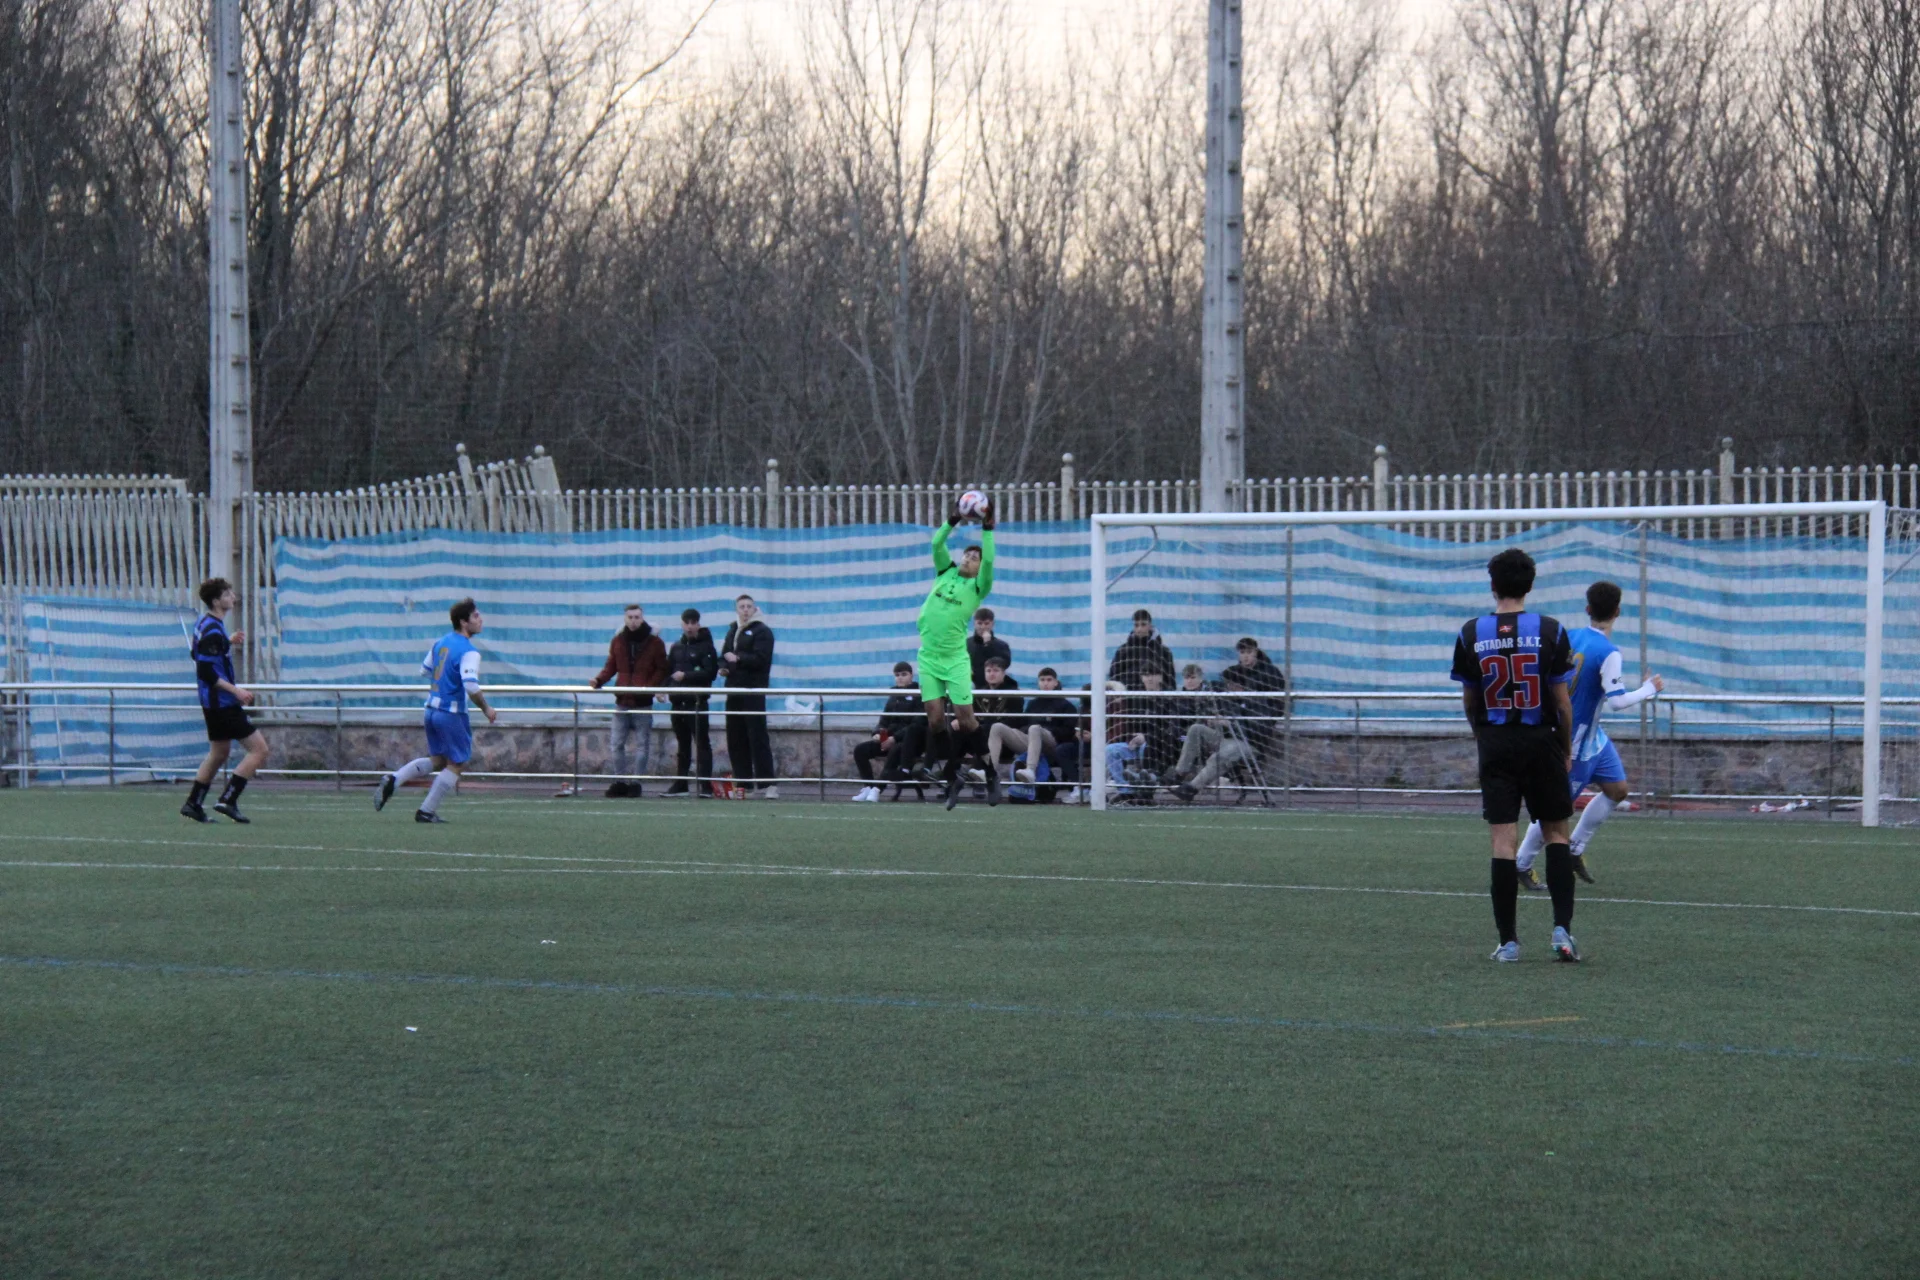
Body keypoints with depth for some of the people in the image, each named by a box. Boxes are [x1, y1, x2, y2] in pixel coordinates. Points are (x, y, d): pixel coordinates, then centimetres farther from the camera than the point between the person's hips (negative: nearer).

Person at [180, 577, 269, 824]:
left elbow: (197, 654, 23)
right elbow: (205, 672, -24)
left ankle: (192, 804, 24)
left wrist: (229, 643, 18)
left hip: (213, 703, 10)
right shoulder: (212, 631, -20)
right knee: (259, 750, -8)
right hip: (223, 704, -10)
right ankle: (227, 800, -11)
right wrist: (236, 690, -24)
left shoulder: (204, 624, 10)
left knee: (219, 753, 22)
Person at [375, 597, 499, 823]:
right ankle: (426, 811, 5)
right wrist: (486, 709, -11)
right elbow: (471, 687, -27)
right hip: (452, 714, -8)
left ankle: (394, 779, 4)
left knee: (437, 760, 21)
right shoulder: (469, 652, -17)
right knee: (456, 765, 5)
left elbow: (425, 669, 22)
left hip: (432, 710, 8)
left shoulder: (441, 642, 9)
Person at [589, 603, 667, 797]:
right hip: (621, 701, 4)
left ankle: (636, 782, 7)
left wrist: (649, 687, -18)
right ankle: (619, 781, 11)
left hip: (643, 702, -4)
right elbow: (611, 667, 11)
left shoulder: (654, 643, -3)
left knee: (642, 745, 1)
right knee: (617, 744, 4)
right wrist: (599, 680, -8)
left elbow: (661, 670, -3)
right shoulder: (618, 641, 7)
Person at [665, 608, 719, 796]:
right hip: (678, 701, 6)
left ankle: (705, 785, -11)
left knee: (702, 743, -7)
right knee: (682, 744, 12)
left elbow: (710, 672, -13)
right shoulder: (677, 647, 17)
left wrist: (685, 676, -16)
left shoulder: (705, 646, -2)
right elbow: (668, 670, 17)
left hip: (697, 701, -6)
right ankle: (680, 783, 17)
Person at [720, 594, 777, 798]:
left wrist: (738, 659, -16)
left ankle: (768, 784, -13)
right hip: (734, 691, 8)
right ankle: (743, 783, 10)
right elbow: (725, 655, 27)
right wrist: (723, 667, 7)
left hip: (753, 691, -8)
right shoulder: (733, 631, 20)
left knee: (758, 738, -12)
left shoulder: (762, 631, -3)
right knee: (735, 740, 5)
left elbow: (760, 659, -15)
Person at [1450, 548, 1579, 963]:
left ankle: (1508, 941, 0)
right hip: (1541, 742, -1)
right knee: (1556, 833, 12)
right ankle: (1562, 927, 0)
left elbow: (1468, 701, 7)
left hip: (1495, 745, 1)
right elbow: (1562, 699, -5)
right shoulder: (1550, 630, -7)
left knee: (1503, 842, 0)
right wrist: (1567, 749, 9)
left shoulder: (1472, 634, -2)